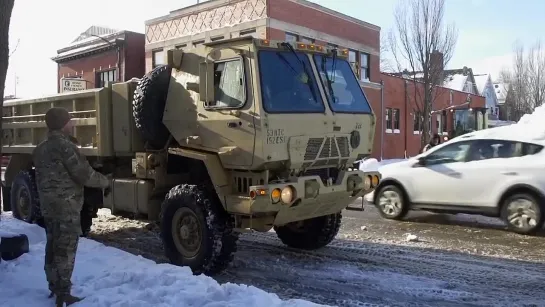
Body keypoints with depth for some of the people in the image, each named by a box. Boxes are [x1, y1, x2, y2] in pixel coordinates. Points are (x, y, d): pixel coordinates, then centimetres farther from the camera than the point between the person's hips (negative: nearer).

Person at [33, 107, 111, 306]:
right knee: (65, 250, -4)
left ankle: (54, 287, 28)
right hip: (66, 206, -9)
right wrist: (105, 181, -1)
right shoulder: (64, 146, -17)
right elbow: (84, 174, -16)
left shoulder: (41, 149, 13)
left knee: (53, 247, 17)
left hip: (48, 205, 9)